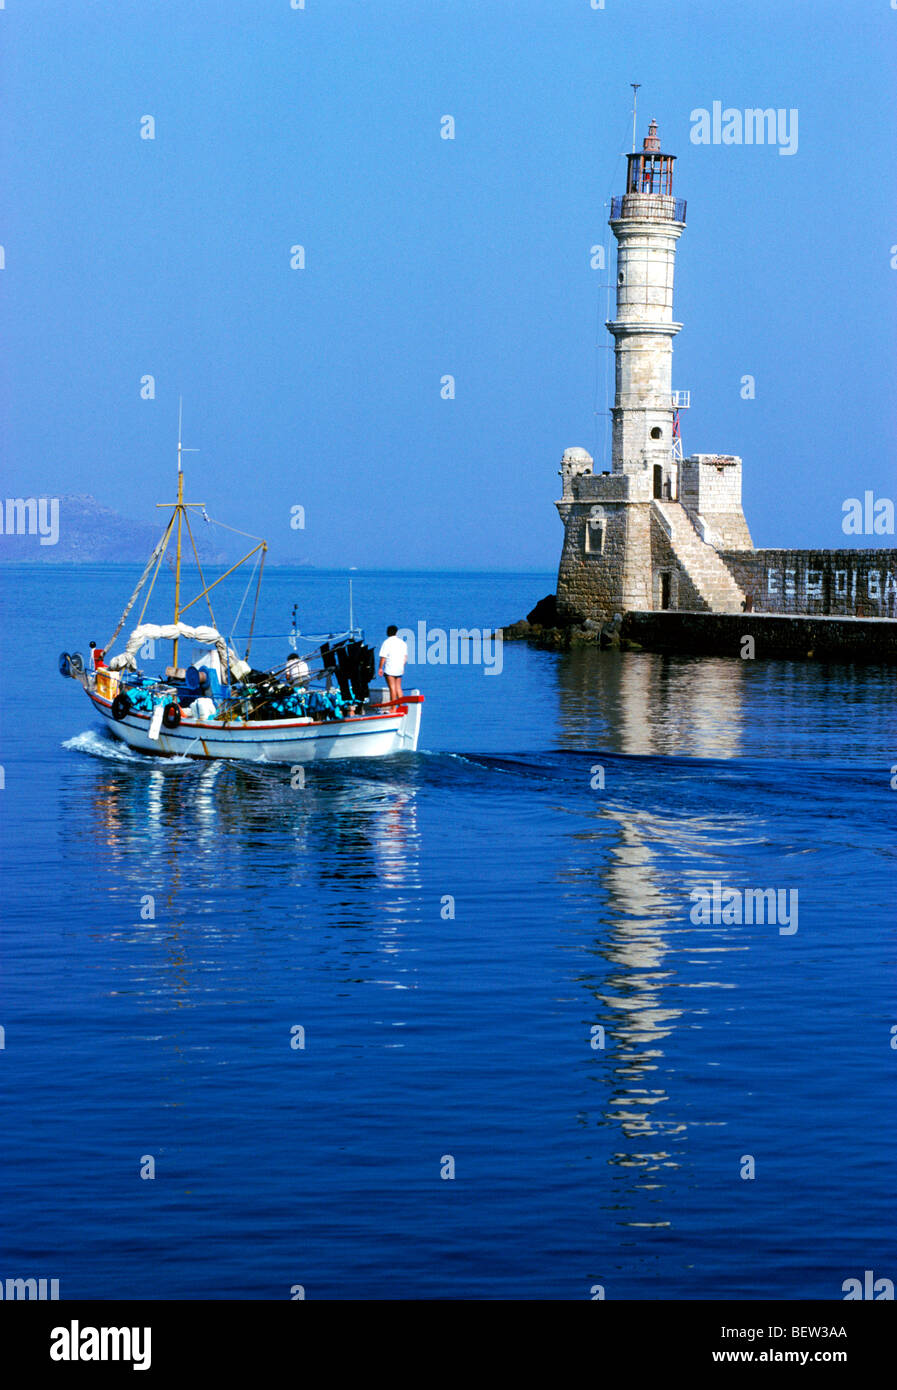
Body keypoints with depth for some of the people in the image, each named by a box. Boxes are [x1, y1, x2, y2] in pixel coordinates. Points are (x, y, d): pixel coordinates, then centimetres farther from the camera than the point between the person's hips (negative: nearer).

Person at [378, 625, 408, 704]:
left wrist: (380, 668, -4)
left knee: (392, 688, -3)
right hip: (400, 668, 5)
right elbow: (405, 656, 12)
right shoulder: (402, 642, 8)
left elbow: (383, 657, -10)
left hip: (390, 669, -5)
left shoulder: (387, 642, -9)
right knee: (398, 687, 12)